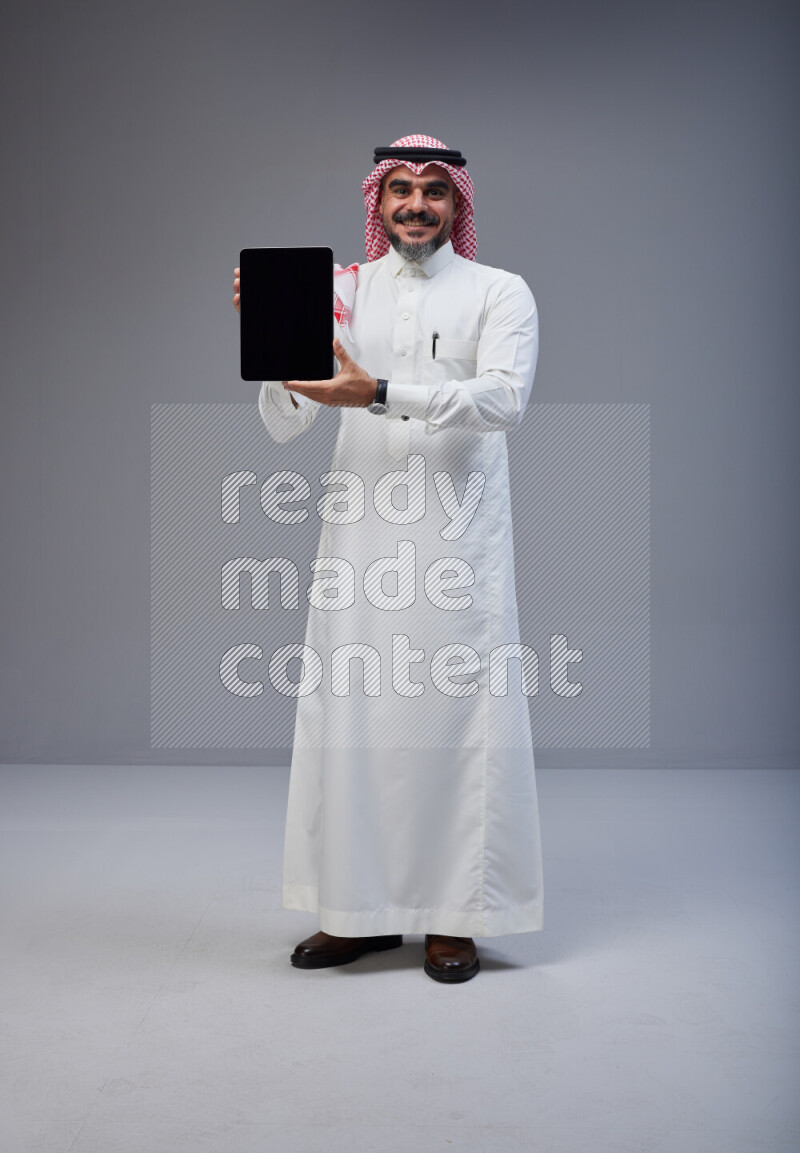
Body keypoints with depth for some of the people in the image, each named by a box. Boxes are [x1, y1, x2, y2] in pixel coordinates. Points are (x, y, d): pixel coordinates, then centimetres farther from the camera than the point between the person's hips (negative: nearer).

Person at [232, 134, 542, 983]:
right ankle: (361, 908, 15)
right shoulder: (340, 292, 11)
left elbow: (504, 398, -14)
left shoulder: (500, 293, 6)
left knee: (457, 709, -2)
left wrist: (378, 392, -25)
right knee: (347, 710, 1)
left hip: (458, 536, -2)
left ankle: (454, 915, 10)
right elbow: (283, 426, 5)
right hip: (360, 532, 2)